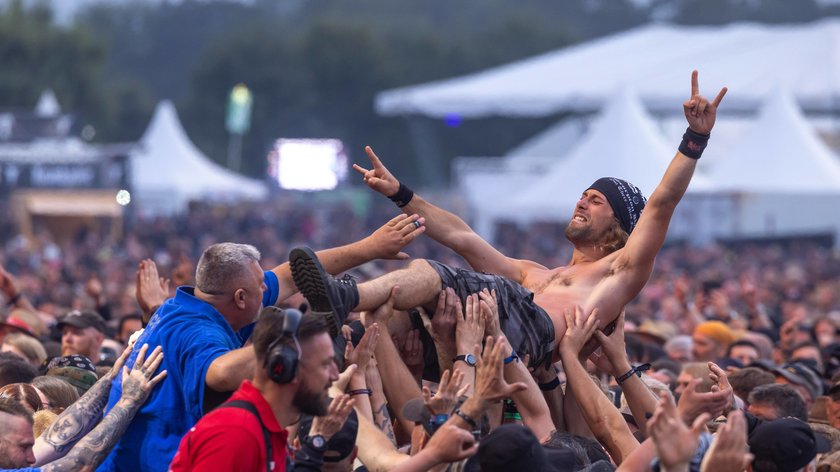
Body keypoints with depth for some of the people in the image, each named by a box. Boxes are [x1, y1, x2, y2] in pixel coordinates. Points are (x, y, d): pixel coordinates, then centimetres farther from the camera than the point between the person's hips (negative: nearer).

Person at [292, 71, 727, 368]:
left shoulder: (620, 269, 26)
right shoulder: (534, 275, 44)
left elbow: (663, 202, 13)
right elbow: (461, 236, 43)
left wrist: (696, 138, 3)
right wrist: (400, 195, 41)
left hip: (535, 330, -7)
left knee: (436, 276, -30)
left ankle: (347, 299, -56)